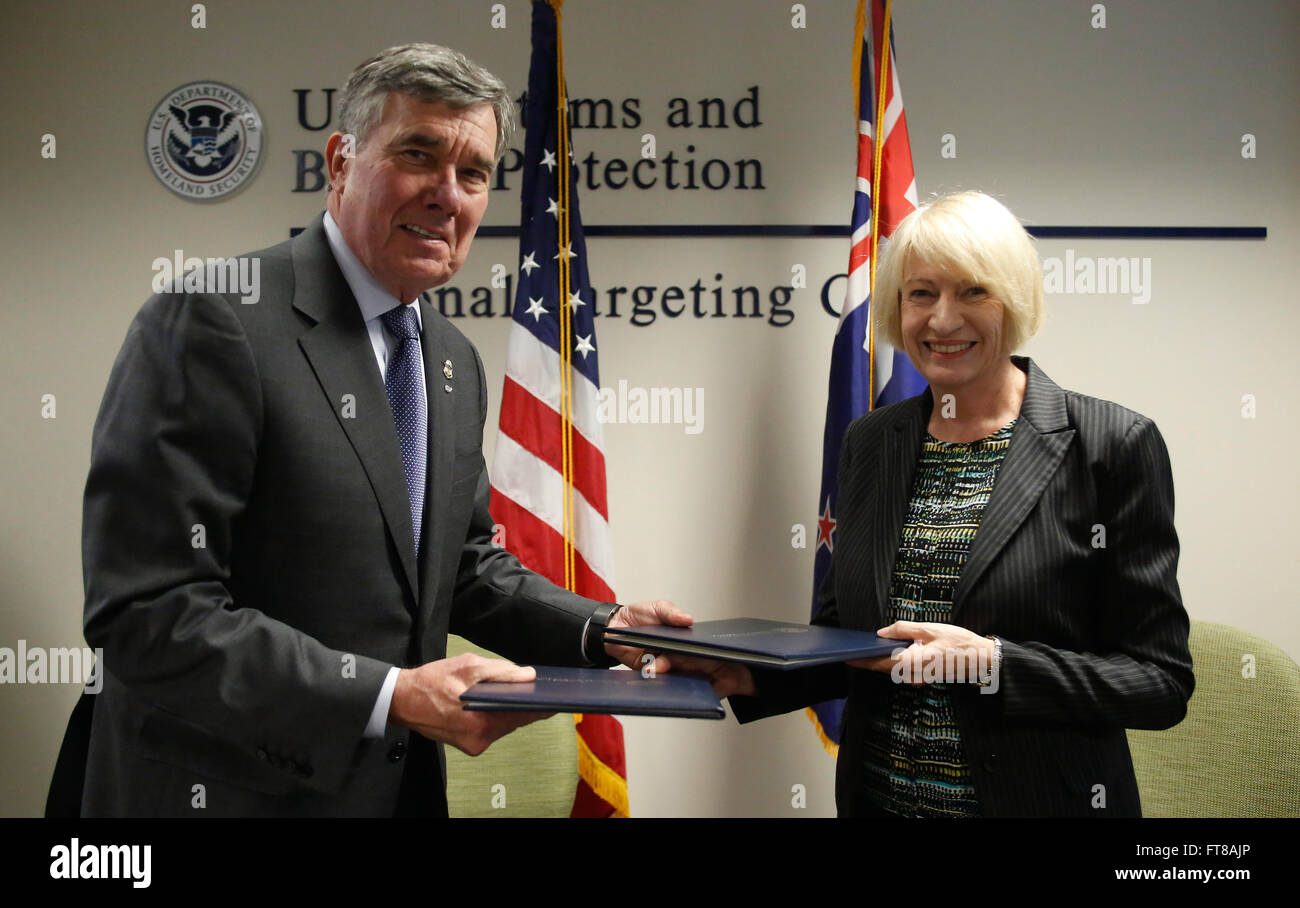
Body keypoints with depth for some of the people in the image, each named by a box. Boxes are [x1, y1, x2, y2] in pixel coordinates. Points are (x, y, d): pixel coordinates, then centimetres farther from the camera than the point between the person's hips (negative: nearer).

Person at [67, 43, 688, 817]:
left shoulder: (456, 361, 7)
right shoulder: (213, 323, -17)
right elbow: (149, 613, -22)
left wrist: (602, 632, 0)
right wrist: (388, 696, -24)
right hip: (228, 791, -7)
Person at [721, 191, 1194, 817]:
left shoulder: (1114, 444, -11)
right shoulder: (867, 443, 3)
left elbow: (1161, 682, -12)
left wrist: (990, 662, -23)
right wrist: (754, 675, -9)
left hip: (1039, 798, -4)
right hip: (877, 797, 4)